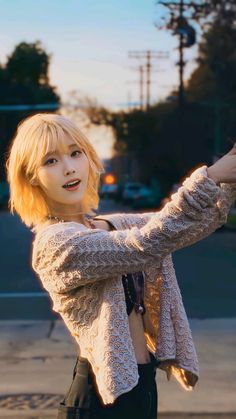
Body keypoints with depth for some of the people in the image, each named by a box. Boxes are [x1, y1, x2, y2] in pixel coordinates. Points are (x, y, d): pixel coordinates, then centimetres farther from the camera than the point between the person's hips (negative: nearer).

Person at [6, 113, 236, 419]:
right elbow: (146, 245, -26)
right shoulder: (56, 242, -16)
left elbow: (193, 225, 3)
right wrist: (210, 178, -25)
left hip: (141, 383, 7)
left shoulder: (115, 227, 8)